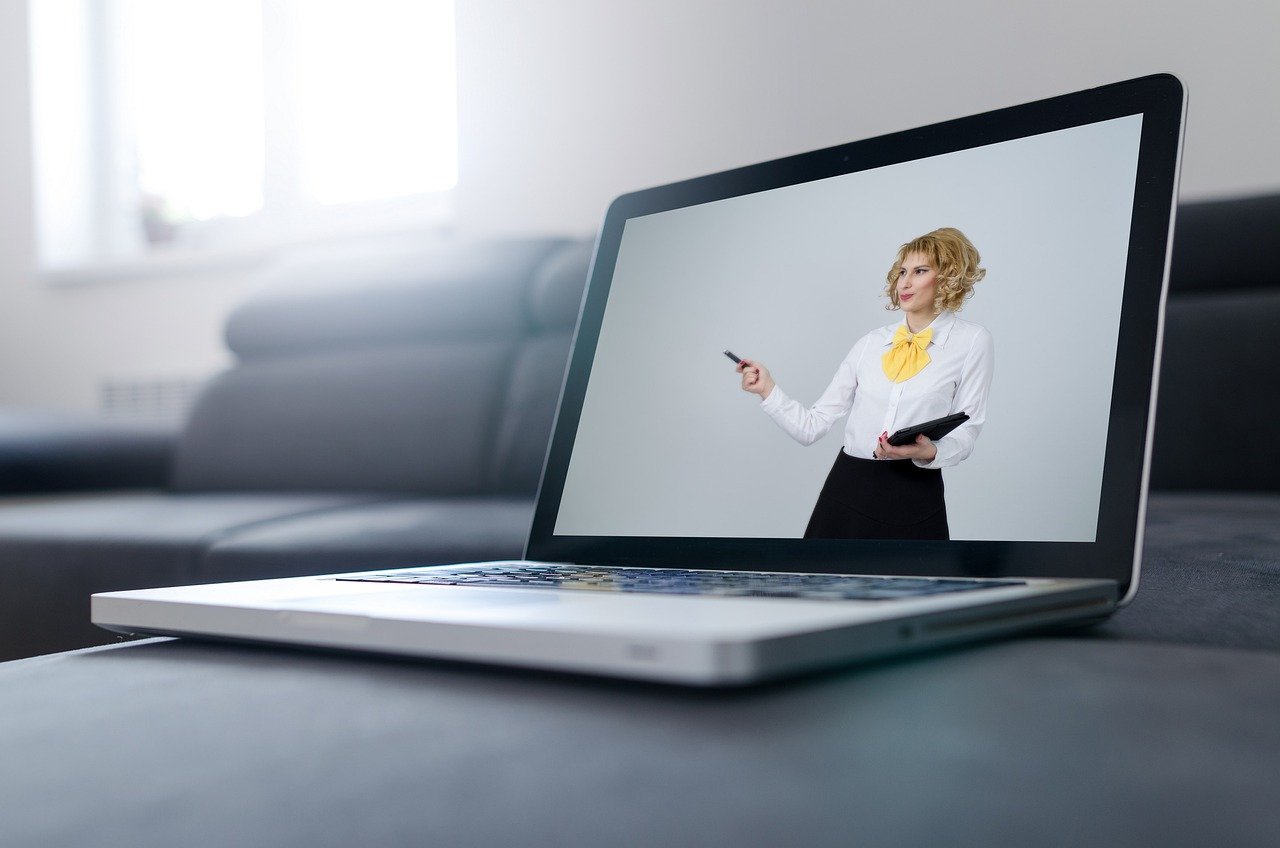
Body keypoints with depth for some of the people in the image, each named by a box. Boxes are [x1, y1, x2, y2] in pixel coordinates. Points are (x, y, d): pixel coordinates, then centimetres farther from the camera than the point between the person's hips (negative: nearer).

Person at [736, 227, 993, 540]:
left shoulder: (971, 341, 1)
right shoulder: (872, 342, 9)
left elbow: (965, 432, -1)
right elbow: (812, 426, 6)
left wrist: (928, 452, -21)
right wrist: (768, 390, -6)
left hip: (913, 500, -3)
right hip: (846, 490, 3)